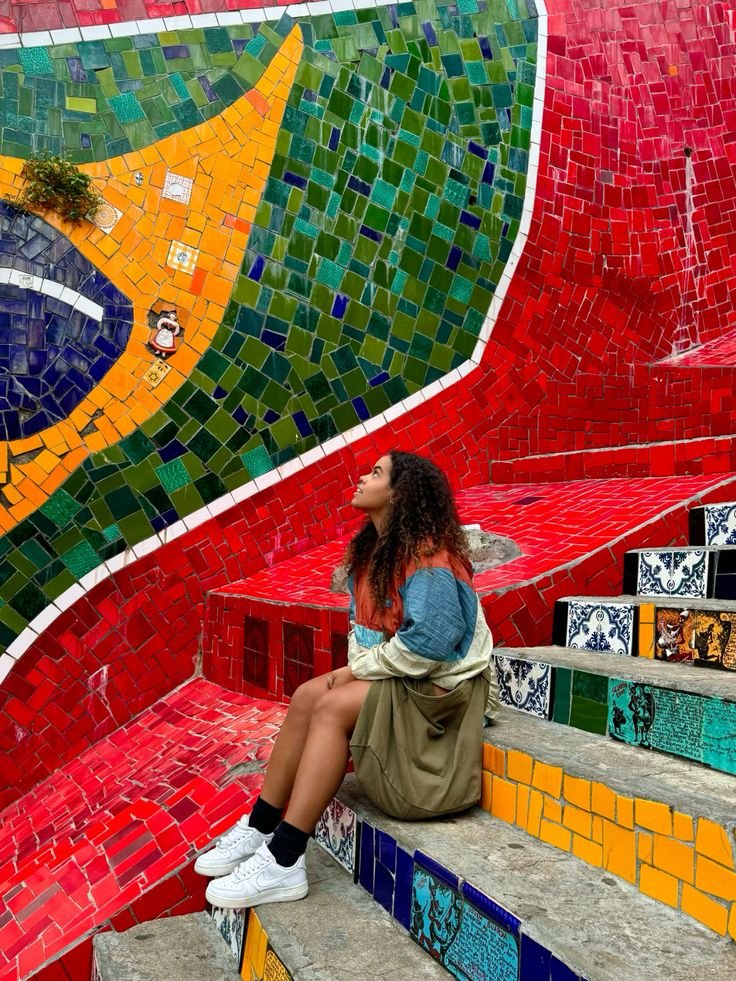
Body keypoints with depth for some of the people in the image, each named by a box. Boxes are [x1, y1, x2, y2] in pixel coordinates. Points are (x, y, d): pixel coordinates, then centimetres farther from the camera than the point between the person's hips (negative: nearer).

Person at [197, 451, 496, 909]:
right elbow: (364, 625, 14)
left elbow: (426, 642, -27)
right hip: (393, 674, 9)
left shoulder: (429, 557, -21)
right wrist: (357, 666, -5)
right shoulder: (373, 551, 9)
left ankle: (284, 862, -20)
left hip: (442, 686, -9)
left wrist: (360, 669, -16)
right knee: (308, 695, -8)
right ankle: (259, 829, -2)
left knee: (332, 706, -24)